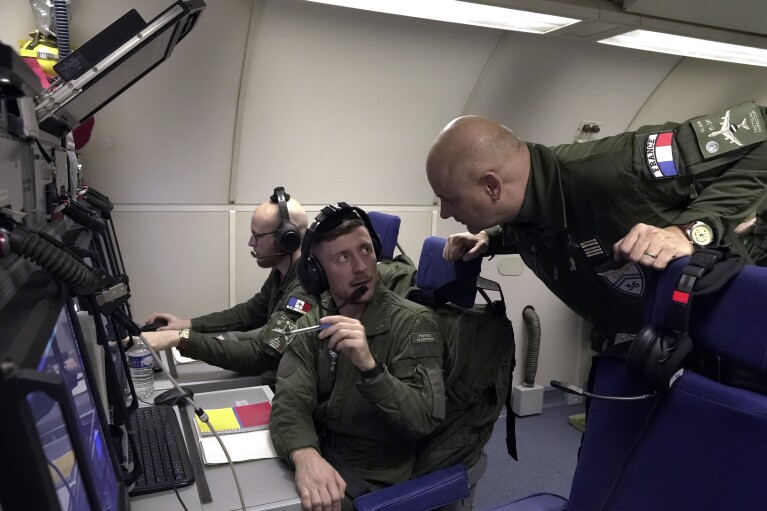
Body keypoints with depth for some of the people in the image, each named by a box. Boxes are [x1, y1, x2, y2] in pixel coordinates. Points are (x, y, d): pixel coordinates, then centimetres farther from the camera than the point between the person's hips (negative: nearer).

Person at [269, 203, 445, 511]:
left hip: (372, 478, -4)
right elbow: (290, 402, -12)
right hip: (319, 459, 5)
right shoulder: (311, 326, 1)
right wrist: (305, 456, -32)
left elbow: (425, 420, -20)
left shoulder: (412, 323, -14)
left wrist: (370, 367, -36)